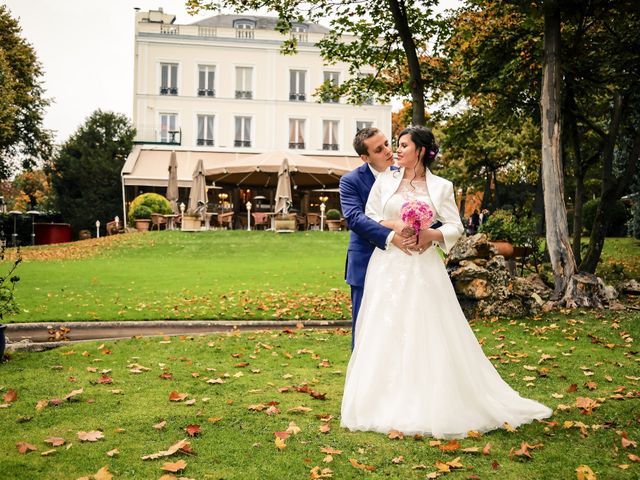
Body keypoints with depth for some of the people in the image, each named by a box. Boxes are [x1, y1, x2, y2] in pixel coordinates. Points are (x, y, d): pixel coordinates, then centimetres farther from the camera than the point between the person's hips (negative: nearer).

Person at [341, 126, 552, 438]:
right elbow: (369, 217, 5)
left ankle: (432, 405, 11)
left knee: (427, 334, -1)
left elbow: (455, 227, 3)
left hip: (423, 268, -1)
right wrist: (396, 227, -11)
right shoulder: (385, 180, 7)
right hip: (388, 265, 1)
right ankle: (388, 404, 11)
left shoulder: (440, 186, 4)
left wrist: (432, 235, -16)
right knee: (386, 333, 1)